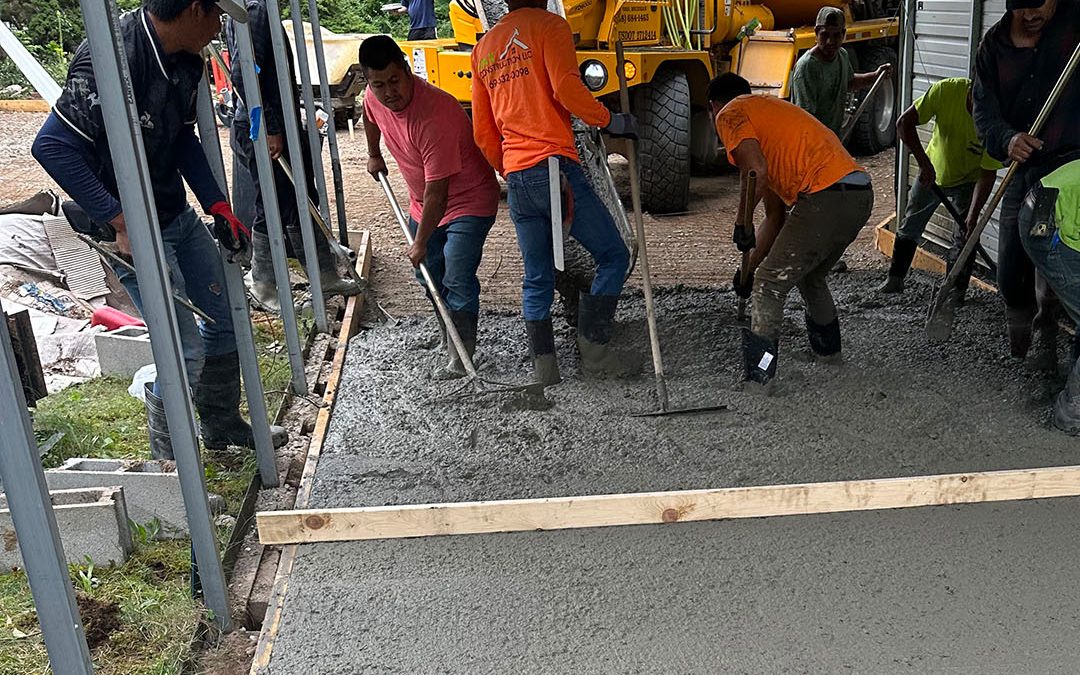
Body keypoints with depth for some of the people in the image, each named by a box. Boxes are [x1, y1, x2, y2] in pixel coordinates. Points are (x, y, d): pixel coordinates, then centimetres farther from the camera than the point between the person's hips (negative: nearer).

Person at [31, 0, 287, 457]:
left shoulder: (186, 60, 0)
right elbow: (52, 147, -27)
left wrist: (218, 208, 5)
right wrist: (122, 223, -27)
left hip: (179, 214, 9)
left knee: (225, 318, 18)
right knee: (186, 352, -7)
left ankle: (222, 425, 38)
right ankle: (168, 462, 15)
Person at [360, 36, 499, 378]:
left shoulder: (435, 116, -36)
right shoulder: (374, 97, -12)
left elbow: (437, 190, -32)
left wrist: (421, 244, -26)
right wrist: (374, 155, 28)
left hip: (468, 200, -8)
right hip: (423, 202, 9)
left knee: (457, 283, -16)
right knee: (428, 276, 18)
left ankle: (460, 359, -4)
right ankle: (451, 338, 37)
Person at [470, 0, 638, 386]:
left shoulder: (484, 47, 22)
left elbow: (483, 133, 21)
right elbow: (567, 88, -15)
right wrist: (612, 122, -2)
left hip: (516, 180, 7)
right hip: (555, 166, -7)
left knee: (537, 278, 13)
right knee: (613, 255, 4)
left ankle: (543, 365, 12)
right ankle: (593, 349, -1)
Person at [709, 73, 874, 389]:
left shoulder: (730, 114, 7)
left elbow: (756, 171, -16)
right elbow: (776, 214, 30)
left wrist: (741, 222, -3)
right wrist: (751, 267, 29)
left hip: (826, 195, -9)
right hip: (861, 194, 9)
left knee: (771, 284, 1)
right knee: (810, 277, 29)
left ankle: (757, 377, 5)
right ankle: (828, 350, 46)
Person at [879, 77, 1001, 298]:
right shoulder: (946, 90, -30)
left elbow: (987, 174, -24)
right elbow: (904, 123, -24)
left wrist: (973, 215, -31)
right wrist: (923, 163, -30)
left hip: (968, 181, -2)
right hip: (932, 170, 2)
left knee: (964, 237, -5)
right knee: (909, 226, 9)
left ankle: (956, 291, 8)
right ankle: (895, 279, 23)